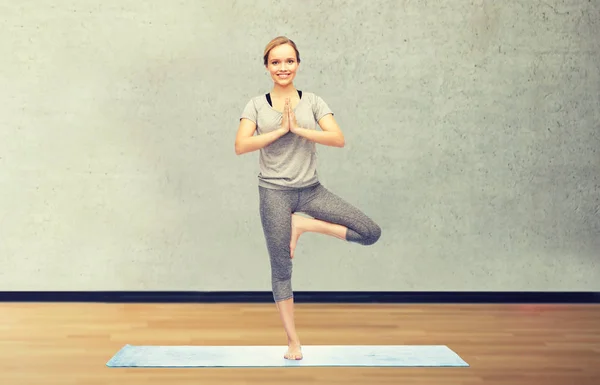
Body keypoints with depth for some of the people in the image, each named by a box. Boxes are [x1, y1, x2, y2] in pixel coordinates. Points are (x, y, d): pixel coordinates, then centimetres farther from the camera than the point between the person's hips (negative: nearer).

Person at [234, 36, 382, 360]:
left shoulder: (313, 102, 4)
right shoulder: (257, 105, 2)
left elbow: (338, 139, -10)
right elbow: (241, 146, -12)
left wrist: (297, 128, -16)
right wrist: (281, 129, -14)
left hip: (311, 189, 2)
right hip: (274, 192, -2)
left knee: (371, 233, -8)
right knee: (281, 269, 3)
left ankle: (302, 225, 4)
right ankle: (293, 342, 16)